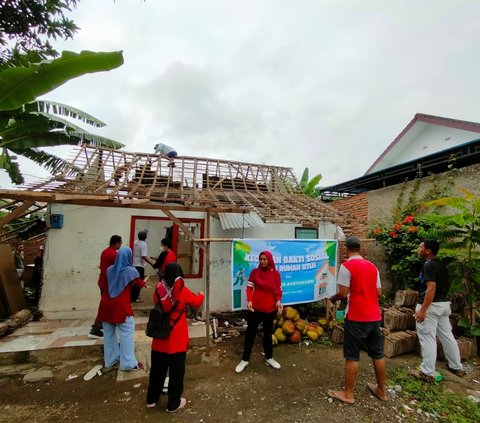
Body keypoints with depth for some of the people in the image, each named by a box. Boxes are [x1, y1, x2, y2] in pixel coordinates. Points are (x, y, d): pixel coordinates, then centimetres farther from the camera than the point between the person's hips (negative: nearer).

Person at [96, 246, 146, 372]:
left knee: (109, 333, 16)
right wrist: (144, 282, 29)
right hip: (120, 305, -6)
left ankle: (109, 361, 28)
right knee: (127, 332, 2)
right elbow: (141, 284, 7)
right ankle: (128, 363, 6)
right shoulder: (131, 271, -7)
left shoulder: (110, 270, 8)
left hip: (106, 304, 6)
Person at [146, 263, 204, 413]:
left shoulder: (159, 290, -8)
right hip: (177, 339, -4)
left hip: (160, 337, 4)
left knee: (157, 369, 21)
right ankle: (173, 404, 26)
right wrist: (201, 295, 21)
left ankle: (152, 399, 37)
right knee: (176, 371, 12)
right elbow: (196, 302, 0)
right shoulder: (183, 291, -16)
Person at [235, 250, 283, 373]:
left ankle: (269, 357, 37)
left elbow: (278, 290, -1)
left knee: (268, 333, 18)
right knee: (250, 333, 9)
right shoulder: (254, 272, -4)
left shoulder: (275, 274, -4)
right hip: (255, 308, -1)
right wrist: (249, 300, -18)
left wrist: (278, 301, -19)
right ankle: (245, 360, 22)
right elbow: (249, 287, -4)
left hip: (270, 309, 1)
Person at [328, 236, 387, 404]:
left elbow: (343, 294, -16)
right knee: (377, 354, 19)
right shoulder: (372, 266, 7)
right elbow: (379, 292, 11)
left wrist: (333, 298, 3)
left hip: (356, 317, -7)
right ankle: (382, 390, 34)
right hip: (374, 316, 7)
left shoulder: (346, 266, -13)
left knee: (352, 356, 4)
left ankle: (348, 394, 15)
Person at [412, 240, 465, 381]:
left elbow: (431, 288, -25)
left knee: (428, 338, -1)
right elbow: (442, 286, 18)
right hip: (444, 303, 9)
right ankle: (456, 367, 34)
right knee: (447, 336, 21)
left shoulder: (429, 265, -19)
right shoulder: (441, 264, 10)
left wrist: (422, 310, -24)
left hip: (432, 305, -9)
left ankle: (427, 373, 7)